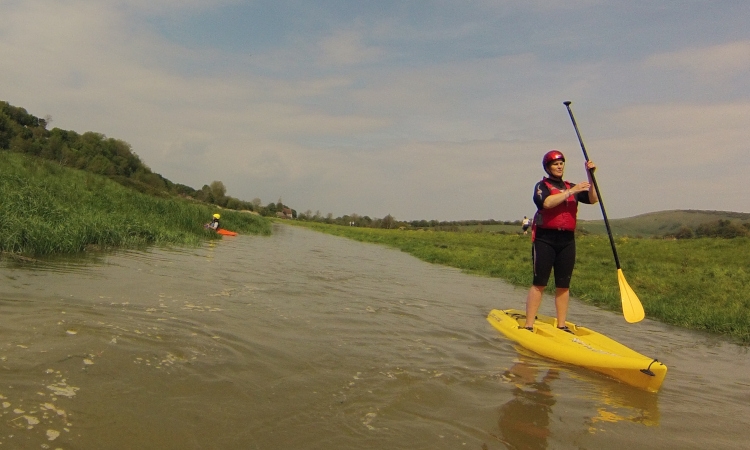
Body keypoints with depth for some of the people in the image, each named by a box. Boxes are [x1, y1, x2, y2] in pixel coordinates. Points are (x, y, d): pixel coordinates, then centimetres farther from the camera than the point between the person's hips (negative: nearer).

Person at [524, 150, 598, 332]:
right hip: (545, 239, -5)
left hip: (567, 240, 5)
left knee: (563, 285, 6)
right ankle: (529, 326, -6)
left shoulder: (571, 187, 20)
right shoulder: (542, 186, 2)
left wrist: (590, 176, 3)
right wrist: (571, 191, -18)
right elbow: (547, 203, -19)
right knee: (539, 283, -8)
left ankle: (561, 326, 13)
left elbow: (593, 199, 12)